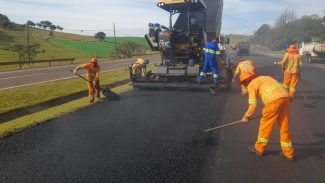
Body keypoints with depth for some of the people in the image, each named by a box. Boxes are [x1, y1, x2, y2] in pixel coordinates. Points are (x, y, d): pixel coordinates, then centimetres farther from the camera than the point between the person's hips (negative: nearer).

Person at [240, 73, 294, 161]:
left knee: (265, 125, 9)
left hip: (275, 100, -8)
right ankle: (288, 153, 24)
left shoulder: (251, 85, 7)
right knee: (284, 127, 16)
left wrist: (246, 116, 14)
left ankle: (259, 149, 24)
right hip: (286, 97, 8)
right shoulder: (264, 78, 31)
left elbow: (253, 105, -2)